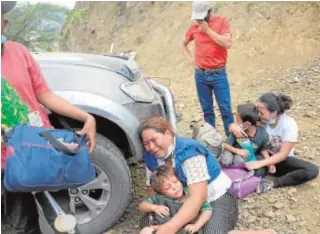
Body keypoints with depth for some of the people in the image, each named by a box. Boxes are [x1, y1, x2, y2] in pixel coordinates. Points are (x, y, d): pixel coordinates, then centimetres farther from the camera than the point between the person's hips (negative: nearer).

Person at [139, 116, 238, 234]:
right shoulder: (150, 157, -5)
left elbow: (198, 197, -34)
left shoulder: (188, 151, -26)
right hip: (183, 202, 7)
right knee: (146, 222, -6)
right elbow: (152, 189, 1)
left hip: (217, 199, -6)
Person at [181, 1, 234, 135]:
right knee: (207, 109, 10)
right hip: (200, 75, 3)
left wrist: (208, 30, -16)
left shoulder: (221, 21, -3)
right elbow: (183, 44, 20)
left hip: (218, 74, -3)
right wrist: (190, 59, 4)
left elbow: (228, 44, -17)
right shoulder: (194, 27, 5)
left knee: (225, 108, 1)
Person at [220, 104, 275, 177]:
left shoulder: (263, 134, -25)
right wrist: (237, 150, -41)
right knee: (226, 161, -32)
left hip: (251, 155, 2)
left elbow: (263, 150, -8)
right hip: (237, 151, -2)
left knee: (260, 173, -20)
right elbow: (225, 145, -23)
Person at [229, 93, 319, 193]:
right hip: (264, 155, 0)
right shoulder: (259, 118, -16)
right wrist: (234, 127, -36)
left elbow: (283, 154, -23)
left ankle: (271, 183, -25)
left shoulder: (289, 124, -22)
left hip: (283, 159, 1)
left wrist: (259, 164, -35)